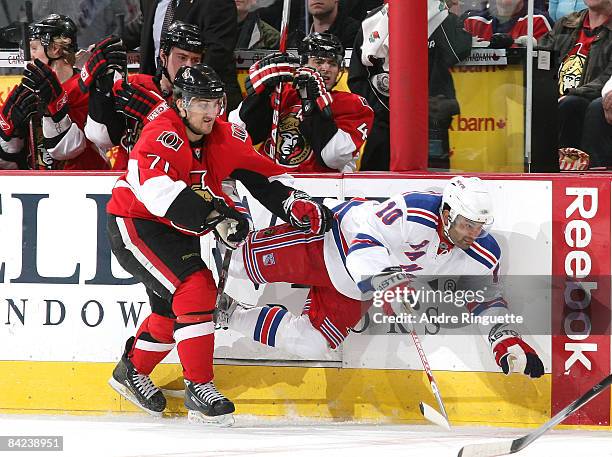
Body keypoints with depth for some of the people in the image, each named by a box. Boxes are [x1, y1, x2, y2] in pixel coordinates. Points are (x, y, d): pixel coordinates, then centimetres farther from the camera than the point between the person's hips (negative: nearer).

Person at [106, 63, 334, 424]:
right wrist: (214, 213, -48)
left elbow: (264, 175, 4)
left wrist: (300, 206, -12)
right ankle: (199, 389, -18)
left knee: (172, 310, 19)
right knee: (195, 289, -22)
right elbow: (157, 190, -43)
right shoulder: (163, 136, -27)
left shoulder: (225, 138, -4)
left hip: (178, 232, 9)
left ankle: (131, 372, 42)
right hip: (134, 224, -9)